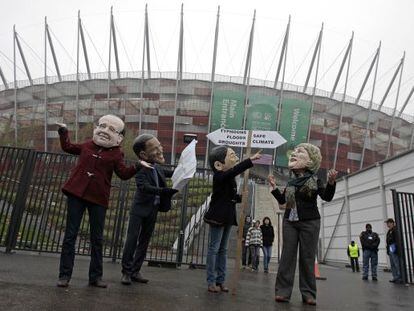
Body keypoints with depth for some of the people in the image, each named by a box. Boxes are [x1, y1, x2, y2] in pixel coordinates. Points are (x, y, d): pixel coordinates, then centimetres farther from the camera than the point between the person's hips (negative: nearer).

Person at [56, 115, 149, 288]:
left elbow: (124, 173, -6)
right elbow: (67, 147, 25)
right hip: (77, 194, 2)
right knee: (70, 235, 5)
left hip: (98, 198, -1)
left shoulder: (116, 154, 1)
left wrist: (137, 167, -20)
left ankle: (95, 276, 19)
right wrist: (63, 132, 20)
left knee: (97, 238, 7)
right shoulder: (87, 145, 9)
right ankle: (65, 275, 14)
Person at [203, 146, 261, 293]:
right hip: (218, 217, -9)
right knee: (214, 248, -1)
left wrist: (241, 197, 2)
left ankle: (220, 280, 19)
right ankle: (211, 281, 7)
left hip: (228, 217, 9)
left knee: (223, 249, 12)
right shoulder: (219, 176, -15)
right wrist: (251, 159, -39)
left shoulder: (230, 179, 11)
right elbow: (236, 170, -35)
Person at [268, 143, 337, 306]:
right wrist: (274, 187, 8)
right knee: (287, 255, 0)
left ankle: (308, 293, 8)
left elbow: (327, 197, -9)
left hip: (309, 222, -3)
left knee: (307, 257, 0)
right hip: (289, 221, 3)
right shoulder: (291, 182, 9)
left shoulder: (314, 180, -1)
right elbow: (282, 201, 17)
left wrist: (331, 182, -25)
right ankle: (283, 291, 2)